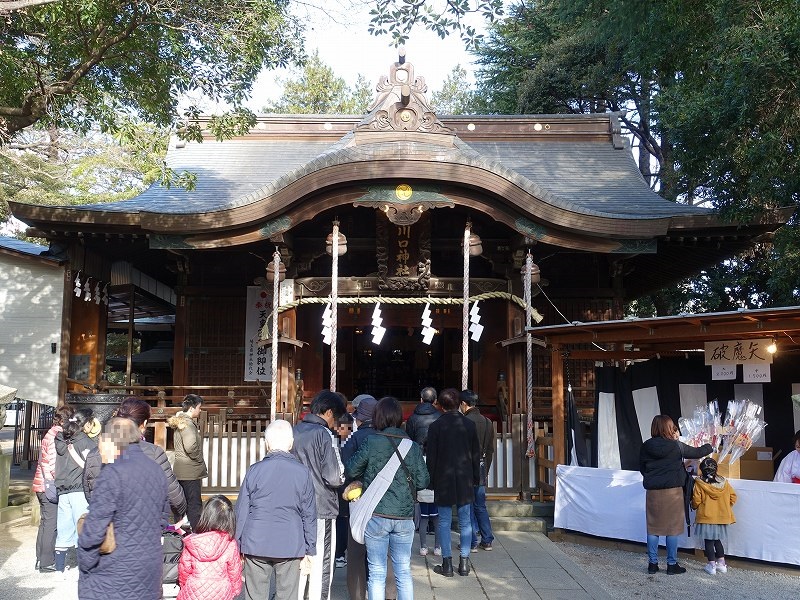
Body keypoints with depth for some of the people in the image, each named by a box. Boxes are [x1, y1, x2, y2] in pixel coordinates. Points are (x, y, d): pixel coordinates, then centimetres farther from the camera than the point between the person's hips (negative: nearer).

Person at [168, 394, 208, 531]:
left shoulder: (180, 421, 15)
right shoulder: (187, 423, -16)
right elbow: (190, 446, -32)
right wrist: (199, 460, -16)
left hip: (181, 471, 10)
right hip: (190, 471, -10)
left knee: (183, 504, 16)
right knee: (195, 505, -7)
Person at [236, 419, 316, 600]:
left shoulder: (255, 470, -4)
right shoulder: (302, 472, -3)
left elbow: (242, 511, 1)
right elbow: (309, 514, 1)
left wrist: (237, 544, 11)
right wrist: (309, 549, 10)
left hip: (256, 544, 0)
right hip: (290, 546, 0)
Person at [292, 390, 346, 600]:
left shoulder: (294, 431, 6)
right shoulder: (325, 435, -13)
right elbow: (334, 477, -16)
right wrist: (343, 477, 3)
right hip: (322, 509, -6)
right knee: (321, 565, 4)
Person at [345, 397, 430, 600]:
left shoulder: (371, 442, -9)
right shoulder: (412, 446, -1)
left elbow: (351, 470, -1)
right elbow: (423, 481, -1)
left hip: (376, 516, -2)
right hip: (405, 517, 3)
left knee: (377, 573, 6)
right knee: (403, 571, 12)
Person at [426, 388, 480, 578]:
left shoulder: (435, 426, -7)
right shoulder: (469, 425, 1)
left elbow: (431, 456, -5)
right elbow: (476, 454, 6)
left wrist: (431, 480, 4)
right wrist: (476, 478, 15)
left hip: (443, 480, -2)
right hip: (465, 480, 2)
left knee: (444, 522, 4)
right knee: (465, 521, 8)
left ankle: (447, 563, 5)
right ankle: (464, 563, 10)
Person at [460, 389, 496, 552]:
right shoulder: (487, 422, 7)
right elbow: (490, 450, 13)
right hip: (481, 471, 6)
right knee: (480, 506, 15)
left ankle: (472, 543, 6)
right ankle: (487, 541, 17)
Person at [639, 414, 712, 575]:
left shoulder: (646, 447, -2)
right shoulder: (676, 446, -10)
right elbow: (696, 453, 4)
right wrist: (709, 447, 23)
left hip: (653, 492, 3)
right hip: (672, 492, -3)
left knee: (653, 528, 9)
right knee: (672, 528, 7)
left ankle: (652, 563, 13)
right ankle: (672, 564, 14)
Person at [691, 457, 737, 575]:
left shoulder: (699, 483, -12)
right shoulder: (724, 482, -1)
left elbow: (696, 501, -11)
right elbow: (733, 497, 5)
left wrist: (694, 507, 12)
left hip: (706, 517, -4)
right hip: (721, 517, 4)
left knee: (708, 541, 4)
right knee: (717, 540, 18)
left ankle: (712, 565, 4)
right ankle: (722, 564, 20)